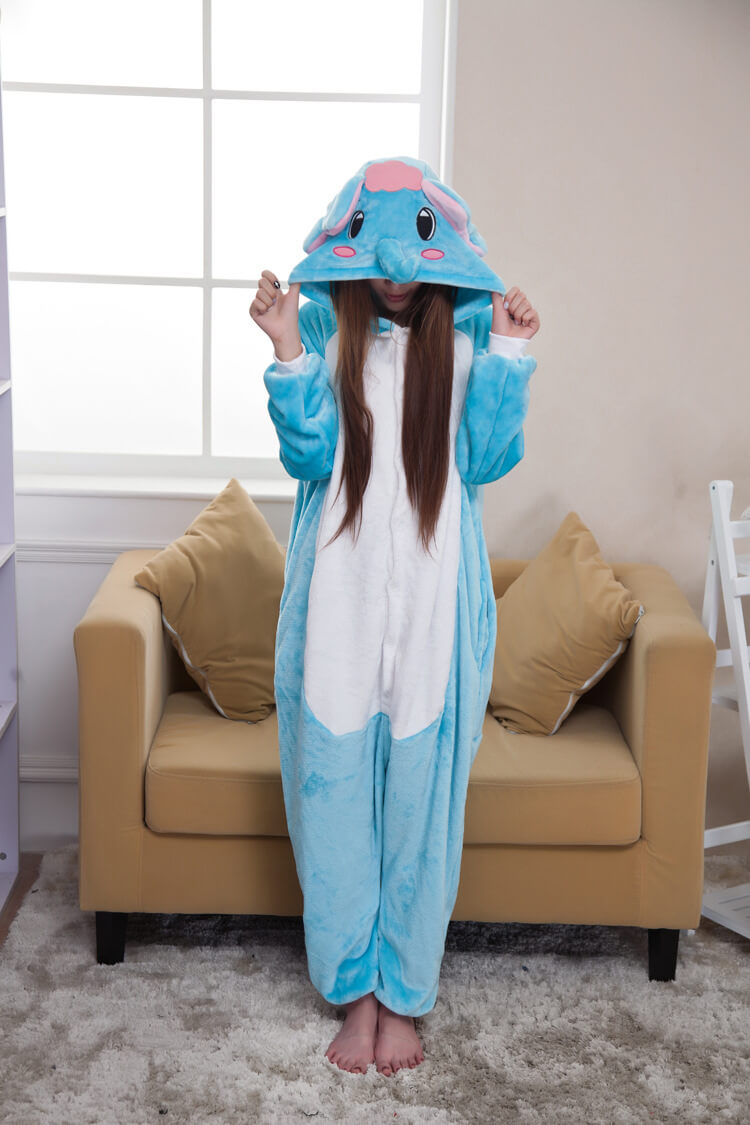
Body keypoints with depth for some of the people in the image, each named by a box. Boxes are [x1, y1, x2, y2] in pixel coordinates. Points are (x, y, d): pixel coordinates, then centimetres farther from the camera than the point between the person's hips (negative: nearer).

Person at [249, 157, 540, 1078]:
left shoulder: (467, 331, 3)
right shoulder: (324, 325, 2)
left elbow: (485, 461, -2)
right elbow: (308, 458, -5)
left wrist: (506, 357, -10)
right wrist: (288, 355, -14)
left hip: (435, 595, 0)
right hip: (339, 591, 0)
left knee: (421, 789, 6)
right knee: (336, 785, 6)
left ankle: (404, 995, 22)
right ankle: (354, 991, 22)